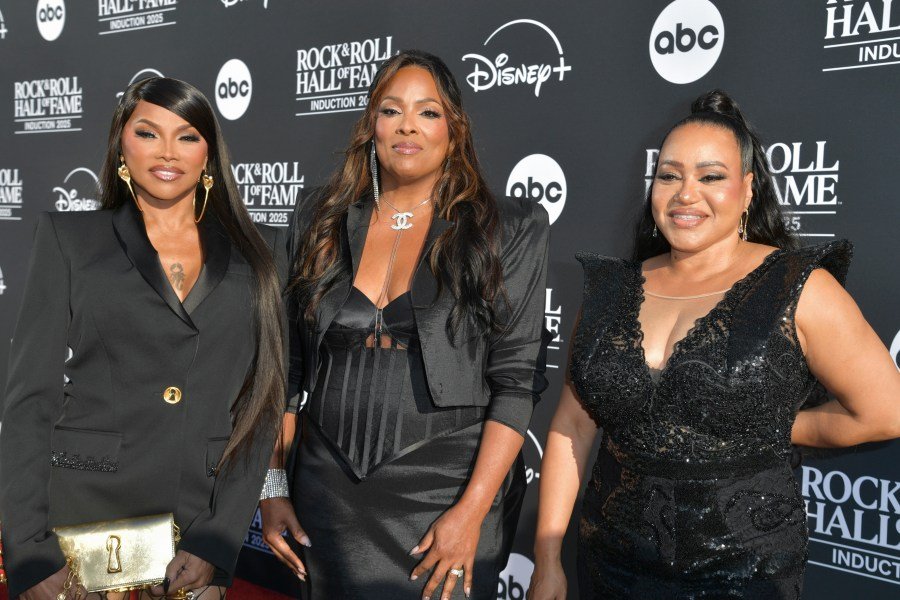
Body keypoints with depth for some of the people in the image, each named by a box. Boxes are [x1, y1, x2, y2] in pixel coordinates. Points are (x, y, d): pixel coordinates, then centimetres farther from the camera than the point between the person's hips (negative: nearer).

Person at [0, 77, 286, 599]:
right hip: (83, 518, 0)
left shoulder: (259, 252, 4)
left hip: (206, 530, 1)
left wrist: (217, 542, -8)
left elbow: (264, 400, 0)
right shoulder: (71, 238, 2)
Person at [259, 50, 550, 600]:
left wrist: (472, 511, -14)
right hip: (329, 493, 3)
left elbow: (517, 379, -8)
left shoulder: (509, 230, -3)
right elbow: (286, 368, 8)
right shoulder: (320, 224, 6)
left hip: (446, 494, -2)